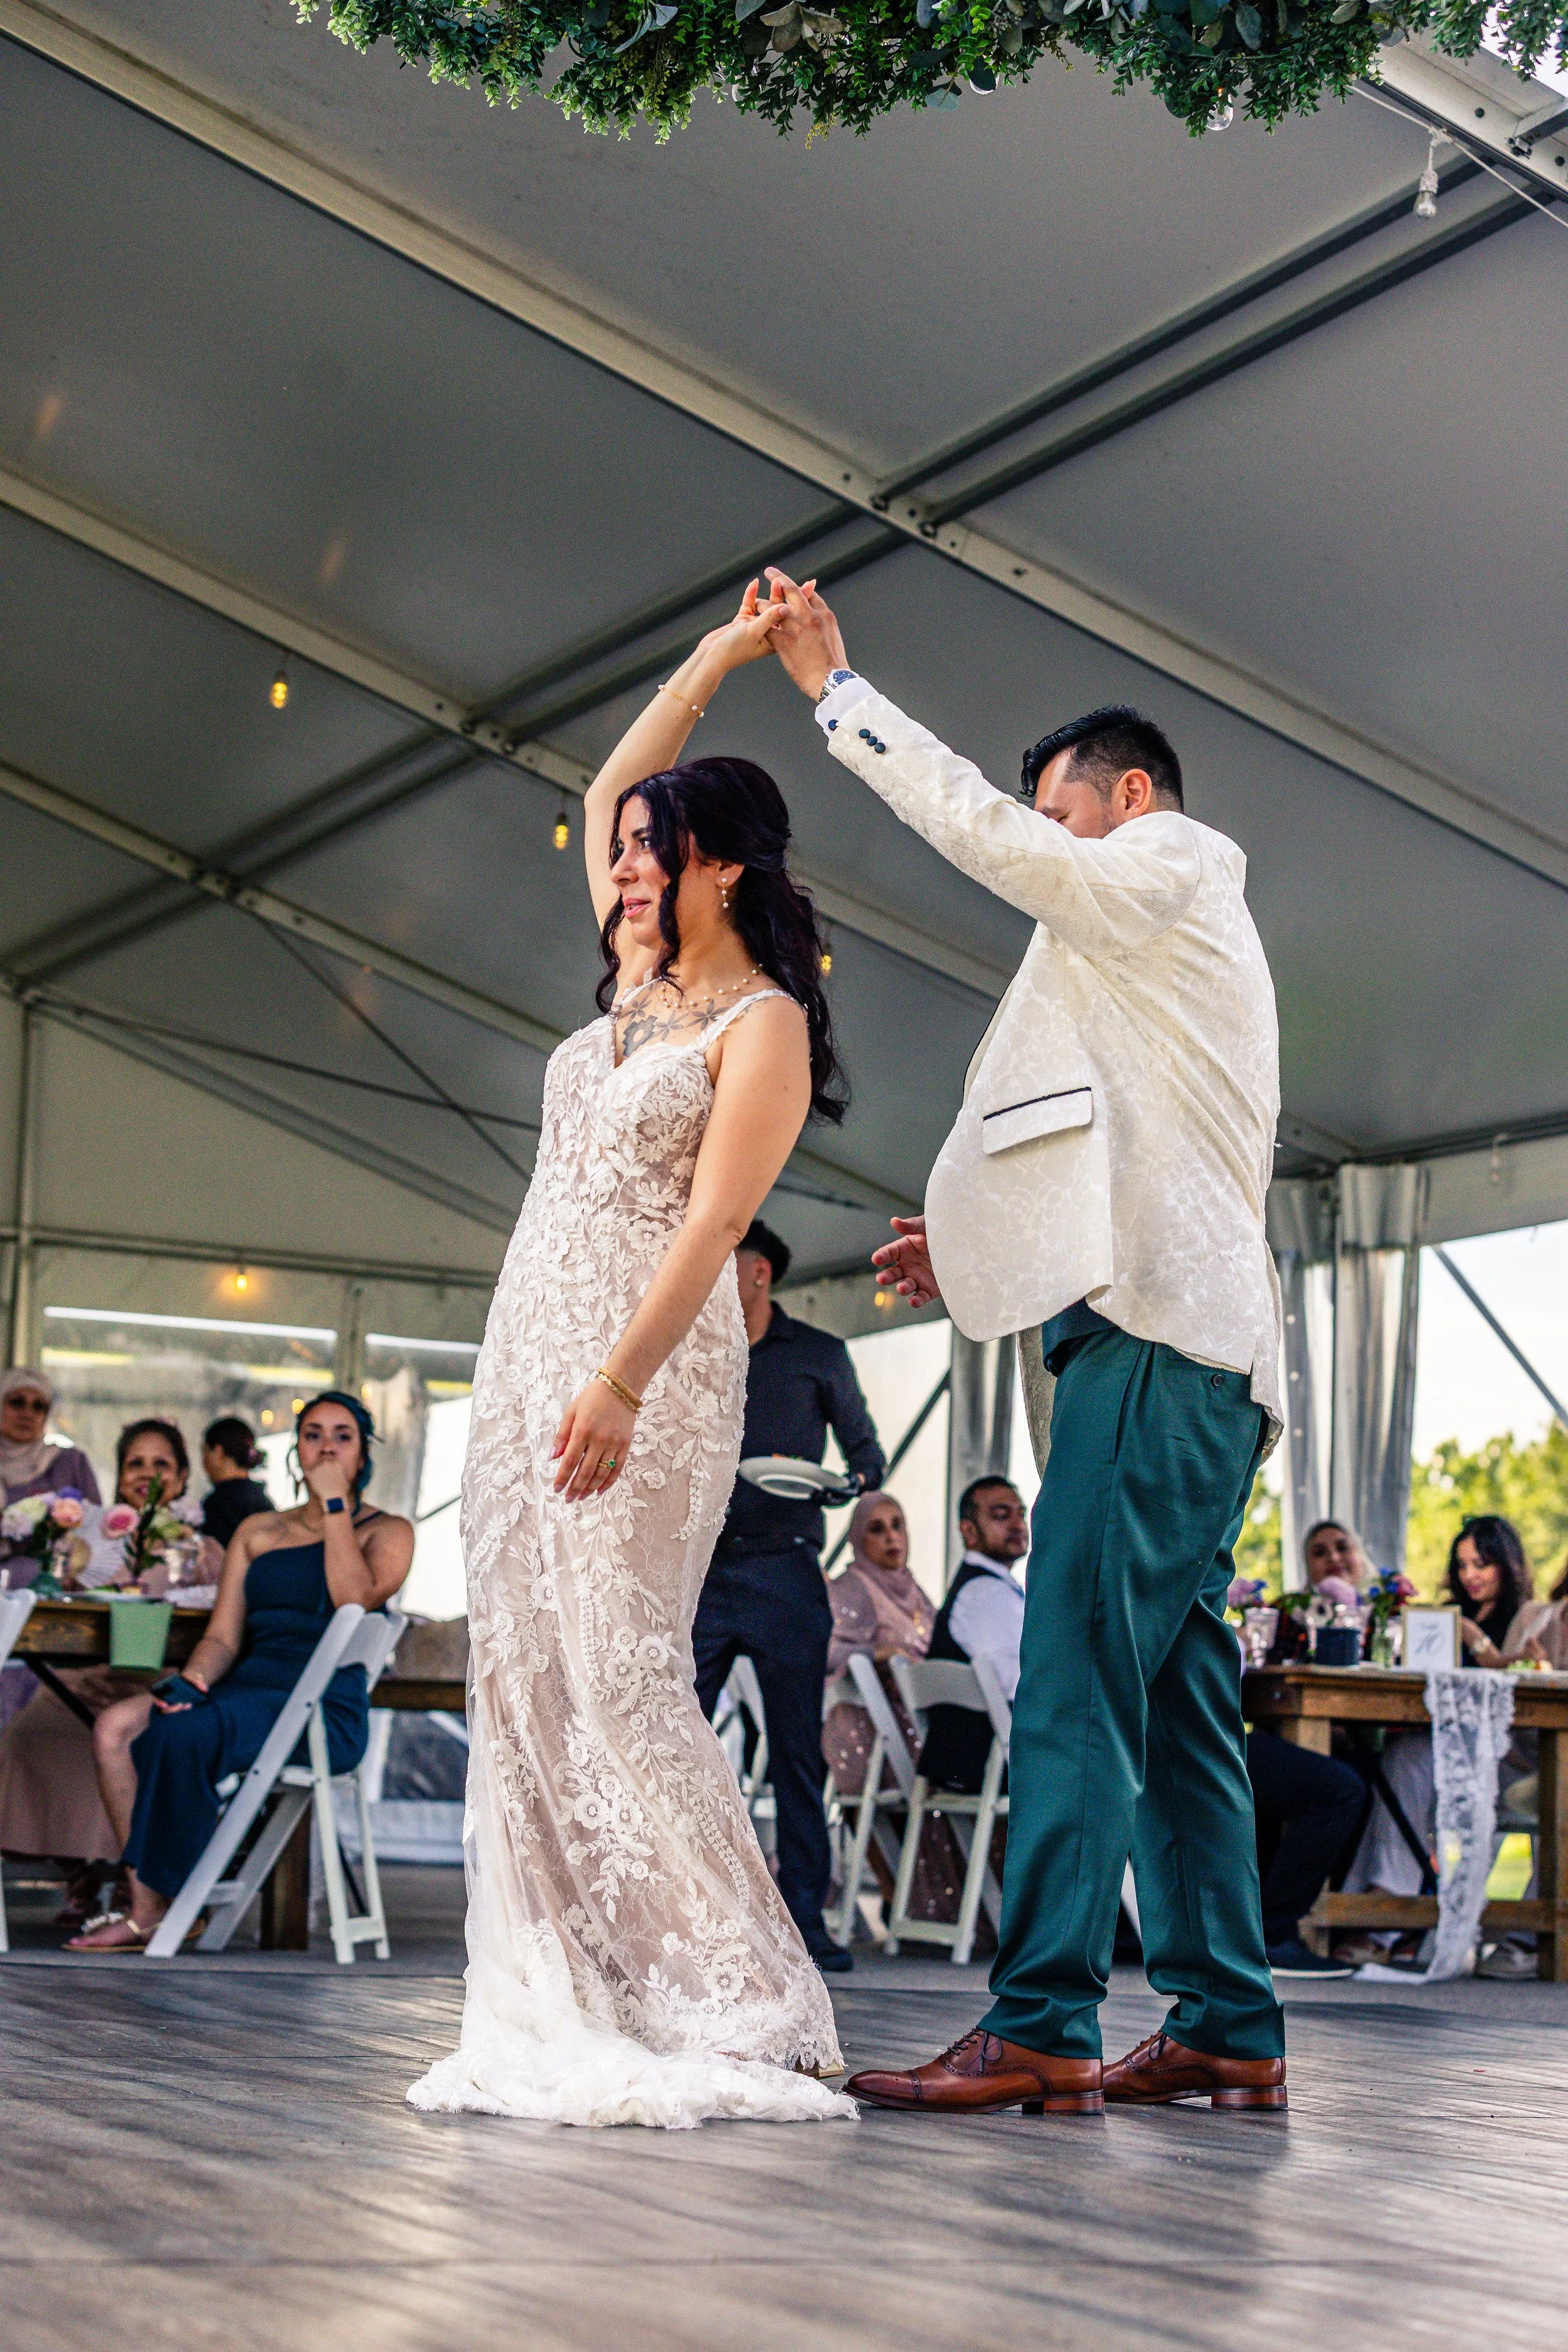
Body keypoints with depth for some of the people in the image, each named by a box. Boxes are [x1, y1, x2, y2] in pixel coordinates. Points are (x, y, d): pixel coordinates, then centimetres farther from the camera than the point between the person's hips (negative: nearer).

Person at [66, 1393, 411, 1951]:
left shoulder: (387, 1531, 7)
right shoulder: (258, 1531, 21)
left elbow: (356, 1600, -15)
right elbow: (223, 1636, 12)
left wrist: (335, 1505, -8)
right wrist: (190, 1680, -9)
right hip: (247, 1686, 6)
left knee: (181, 1733, -30)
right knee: (114, 1727, -20)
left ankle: (154, 1914, -17)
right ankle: (142, 1905, -21)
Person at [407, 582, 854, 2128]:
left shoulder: (763, 1022, -6)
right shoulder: (637, 981, 17)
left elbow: (713, 1218, -16)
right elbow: (608, 791, 27)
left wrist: (620, 1384, -24)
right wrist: (716, 662, 24)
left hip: (648, 1365, -8)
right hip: (531, 1345, 8)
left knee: (619, 1678, -14)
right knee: (525, 1672, 1)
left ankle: (744, 2016, -8)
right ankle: (566, 2014, 3)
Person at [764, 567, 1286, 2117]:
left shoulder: (1174, 869, 4)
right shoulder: (1153, 951, 32)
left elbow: (985, 832, -8)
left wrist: (835, 688, -2)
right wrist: (980, 1253, 22)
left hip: (1158, 1344, -10)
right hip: (1190, 1342, 10)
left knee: (1078, 1682, -16)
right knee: (1177, 1700, 8)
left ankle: (1038, 2028, -19)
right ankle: (1227, 2030, 10)